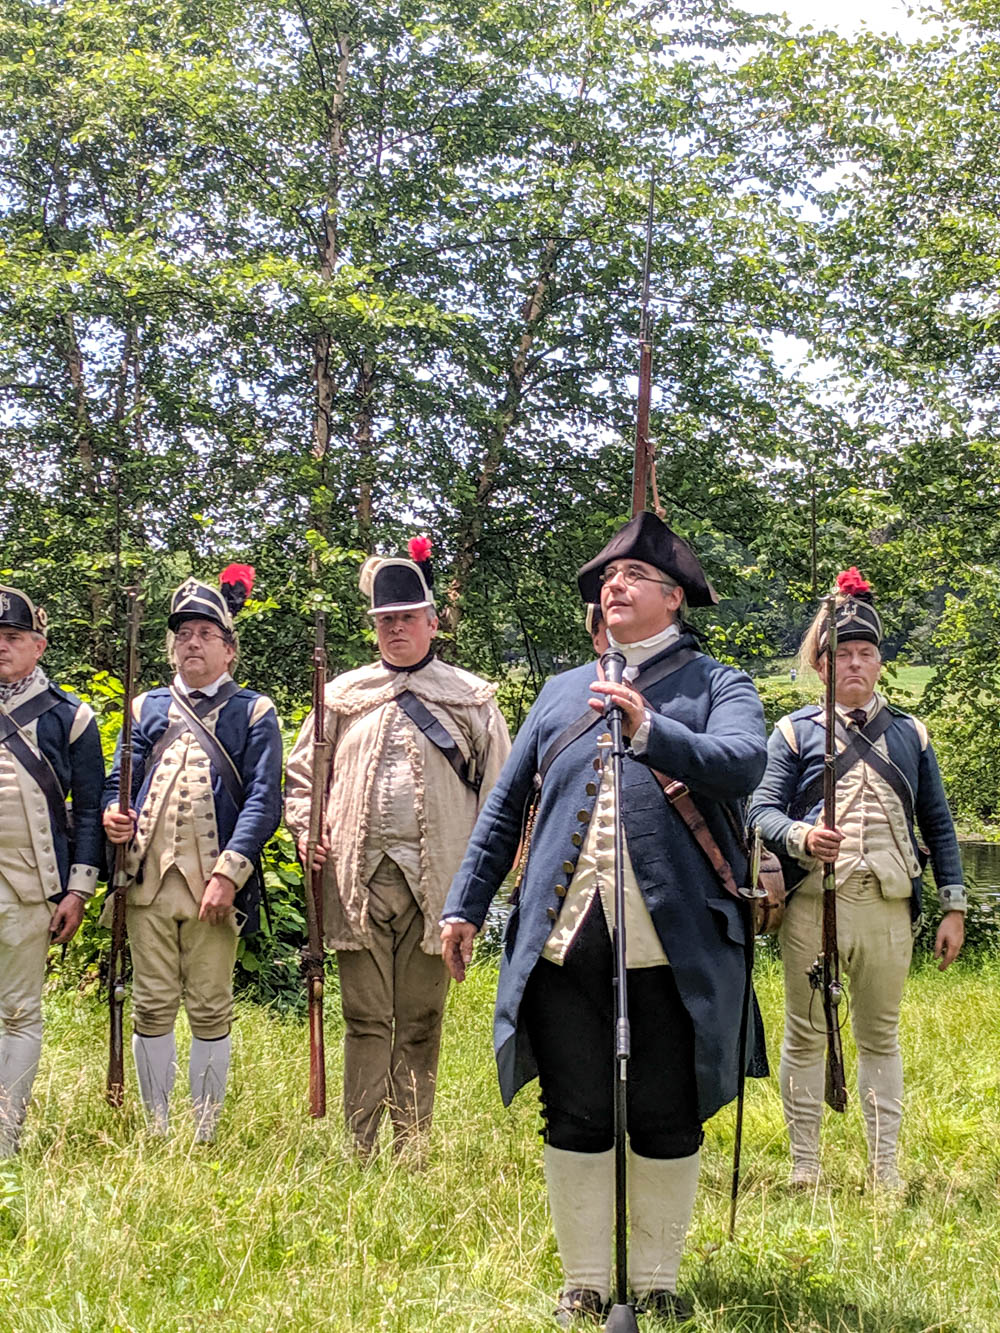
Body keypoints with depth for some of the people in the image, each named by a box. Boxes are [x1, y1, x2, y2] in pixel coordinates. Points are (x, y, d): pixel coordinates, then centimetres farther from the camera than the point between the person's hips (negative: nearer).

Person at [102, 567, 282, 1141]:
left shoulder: (254, 712, 6)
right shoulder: (146, 707, 17)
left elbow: (263, 800, -3)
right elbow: (120, 781, 15)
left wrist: (229, 871, -14)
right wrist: (115, 814, -10)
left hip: (215, 883, -3)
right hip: (149, 878, 3)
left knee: (210, 1010, 3)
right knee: (153, 1006, 5)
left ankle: (206, 1136, 12)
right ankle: (156, 1132, 15)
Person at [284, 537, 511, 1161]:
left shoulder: (471, 698, 7)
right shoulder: (344, 694, 13)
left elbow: (503, 792, 7)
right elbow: (301, 774, 20)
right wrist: (306, 829, 4)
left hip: (435, 880, -1)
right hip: (358, 877, 1)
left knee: (420, 1022, 5)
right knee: (366, 1020, 3)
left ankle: (413, 1152, 12)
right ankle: (359, 1151, 9)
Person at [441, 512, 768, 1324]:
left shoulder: (718, 685, 6)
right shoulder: (561, 693, 18)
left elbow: (743, 766, -16)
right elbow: (505, 807, 20)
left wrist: (649, 730, -29)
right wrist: (466, 904, 15)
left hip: (671, 947, -3)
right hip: (563, 943, 3)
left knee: (667, 1123, 6)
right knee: (576, 1120, 8)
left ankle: (657, 1279, 23)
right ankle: (584, 1280, 22)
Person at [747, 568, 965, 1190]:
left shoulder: (910, 733, 14)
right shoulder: (795, 732, 7)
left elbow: (939, 823, 15)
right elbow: (764, 810, -1)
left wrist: (954, 908, 8)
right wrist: (802, 836, -23)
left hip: (889, 905, 2)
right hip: (812, 902, -2)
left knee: (881, 1035, 10)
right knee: (806, 1034, 6)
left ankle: (885, 1168, 18)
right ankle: (805, 1166, 16)